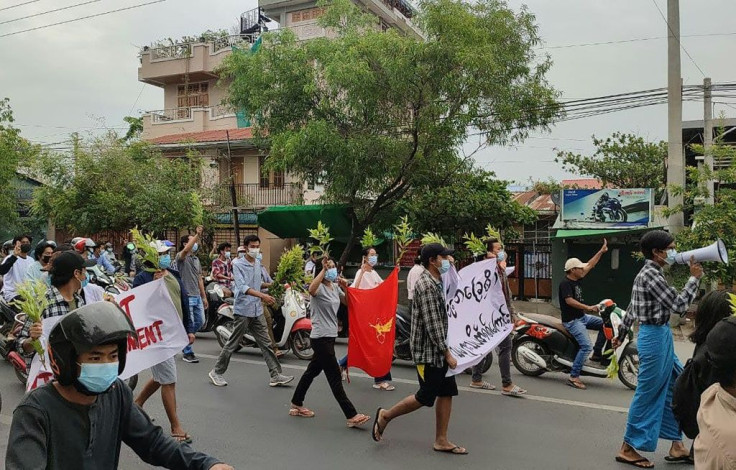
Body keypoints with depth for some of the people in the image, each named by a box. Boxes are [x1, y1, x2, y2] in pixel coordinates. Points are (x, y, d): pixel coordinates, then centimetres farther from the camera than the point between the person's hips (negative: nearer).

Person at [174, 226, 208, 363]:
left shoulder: (196, 259, 19)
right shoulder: (181, 257, -6)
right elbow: (186, 250, -32)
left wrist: (204, 297, 18)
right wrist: (197, 235, -35)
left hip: (197, 296, 8)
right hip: (186, 296, -8)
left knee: (200, 321, 13)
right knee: (189, 324, -4)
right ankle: (187, 353, 5)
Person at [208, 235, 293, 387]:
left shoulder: (258, 263, 12)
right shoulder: (238, 264, -11)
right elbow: (242, 287, -25)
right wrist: (262, 295, -35)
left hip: (257, 310, 7)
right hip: (243, 310, -7)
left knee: (266, 343, 6)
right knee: (232, 344, 2)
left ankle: (276, 375, 8)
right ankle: (217, 372, 18)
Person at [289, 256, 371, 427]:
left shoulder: (335, 287, 11)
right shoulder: (319, 287, -15)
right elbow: (311, 289, -39)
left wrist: (345, 288, -3)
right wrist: (324, 269, -36)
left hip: (330, 336, 9)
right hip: (321, 337, -9)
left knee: (312, 371, 19)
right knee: (335, 377, -7)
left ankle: (296, 405, 33)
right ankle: (352, 416, -6)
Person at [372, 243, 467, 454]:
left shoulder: (436, 282, 11)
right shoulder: (426, 286, -20)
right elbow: (432, 324, -23)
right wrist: (447, 353, -20)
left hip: (439, 350, 9)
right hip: (428, 352, -9)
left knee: (446, 393, 9)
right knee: (426, 397, 1)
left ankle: (441, 441, 18)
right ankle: (385, 415, 18)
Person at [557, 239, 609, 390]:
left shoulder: (577, 280, 9)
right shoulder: (565, 283, -17)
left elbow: (590, 266, 16)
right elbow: (569, 301, -30)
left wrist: (601, 251, 16)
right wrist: (588, 307, -32)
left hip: (582, 317, 10)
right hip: (572, 320, -10)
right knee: (586, 346, -21)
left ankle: (597, 354, 12)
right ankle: (573, 377, -18)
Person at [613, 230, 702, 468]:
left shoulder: (649, 273, 13)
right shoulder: (651, 275, -19)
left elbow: (631, 309, 19)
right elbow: (679, 305, -21)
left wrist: (621, 335, 26)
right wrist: (694, 278, -11)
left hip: (661, 336, 10)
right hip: (655, 337, -10)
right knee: (647, 394, -2)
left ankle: (676, 445, 23)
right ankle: (628, 448, 9)